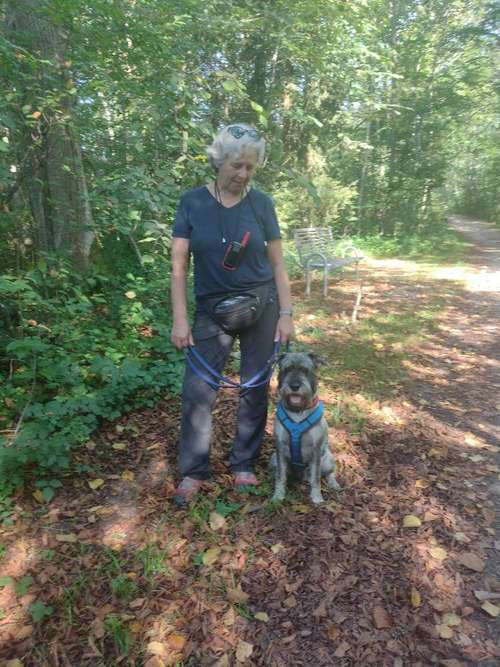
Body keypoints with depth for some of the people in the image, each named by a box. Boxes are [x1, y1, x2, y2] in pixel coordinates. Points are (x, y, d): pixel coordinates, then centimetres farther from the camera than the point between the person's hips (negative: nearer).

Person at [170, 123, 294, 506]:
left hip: (261, 306, 1)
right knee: (198, 392, 0)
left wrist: (286, 314, -4)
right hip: (212, 309, 0)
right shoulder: (192, 202, -3)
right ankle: (194, 472, 17)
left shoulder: (261, 203, -1)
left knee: (255, 389, 8)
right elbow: (179, 265, -4)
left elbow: (278, 264, 2)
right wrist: (180, 318, -10)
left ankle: (244, 466, 26)